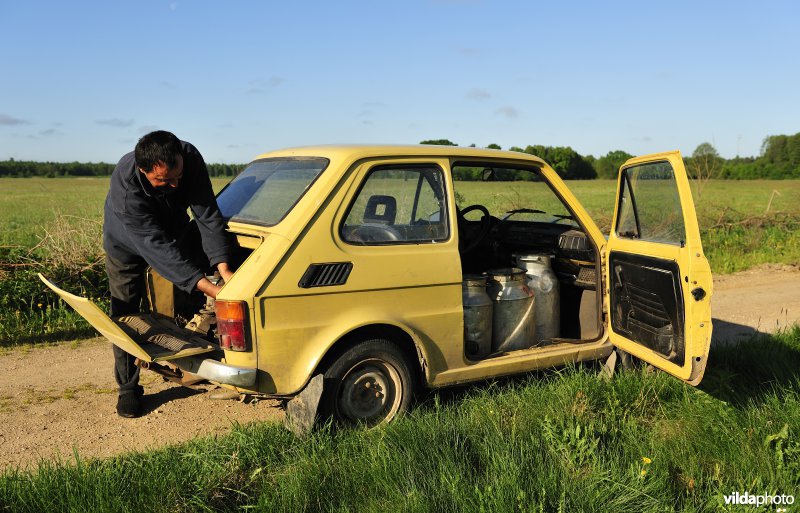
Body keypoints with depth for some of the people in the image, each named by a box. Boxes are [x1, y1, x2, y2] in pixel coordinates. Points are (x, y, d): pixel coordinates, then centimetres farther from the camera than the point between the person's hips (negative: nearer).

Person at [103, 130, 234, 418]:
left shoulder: (190, 158, -34)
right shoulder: (125, 186, -43)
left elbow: (207, 215, -30)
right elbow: (158, 246, -45)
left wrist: (223, 268, -41)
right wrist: (208, 288, -51)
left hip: (174, 231, 3)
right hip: (127, 244, -3)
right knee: (124, 313, 0)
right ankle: (128, 388, 13)